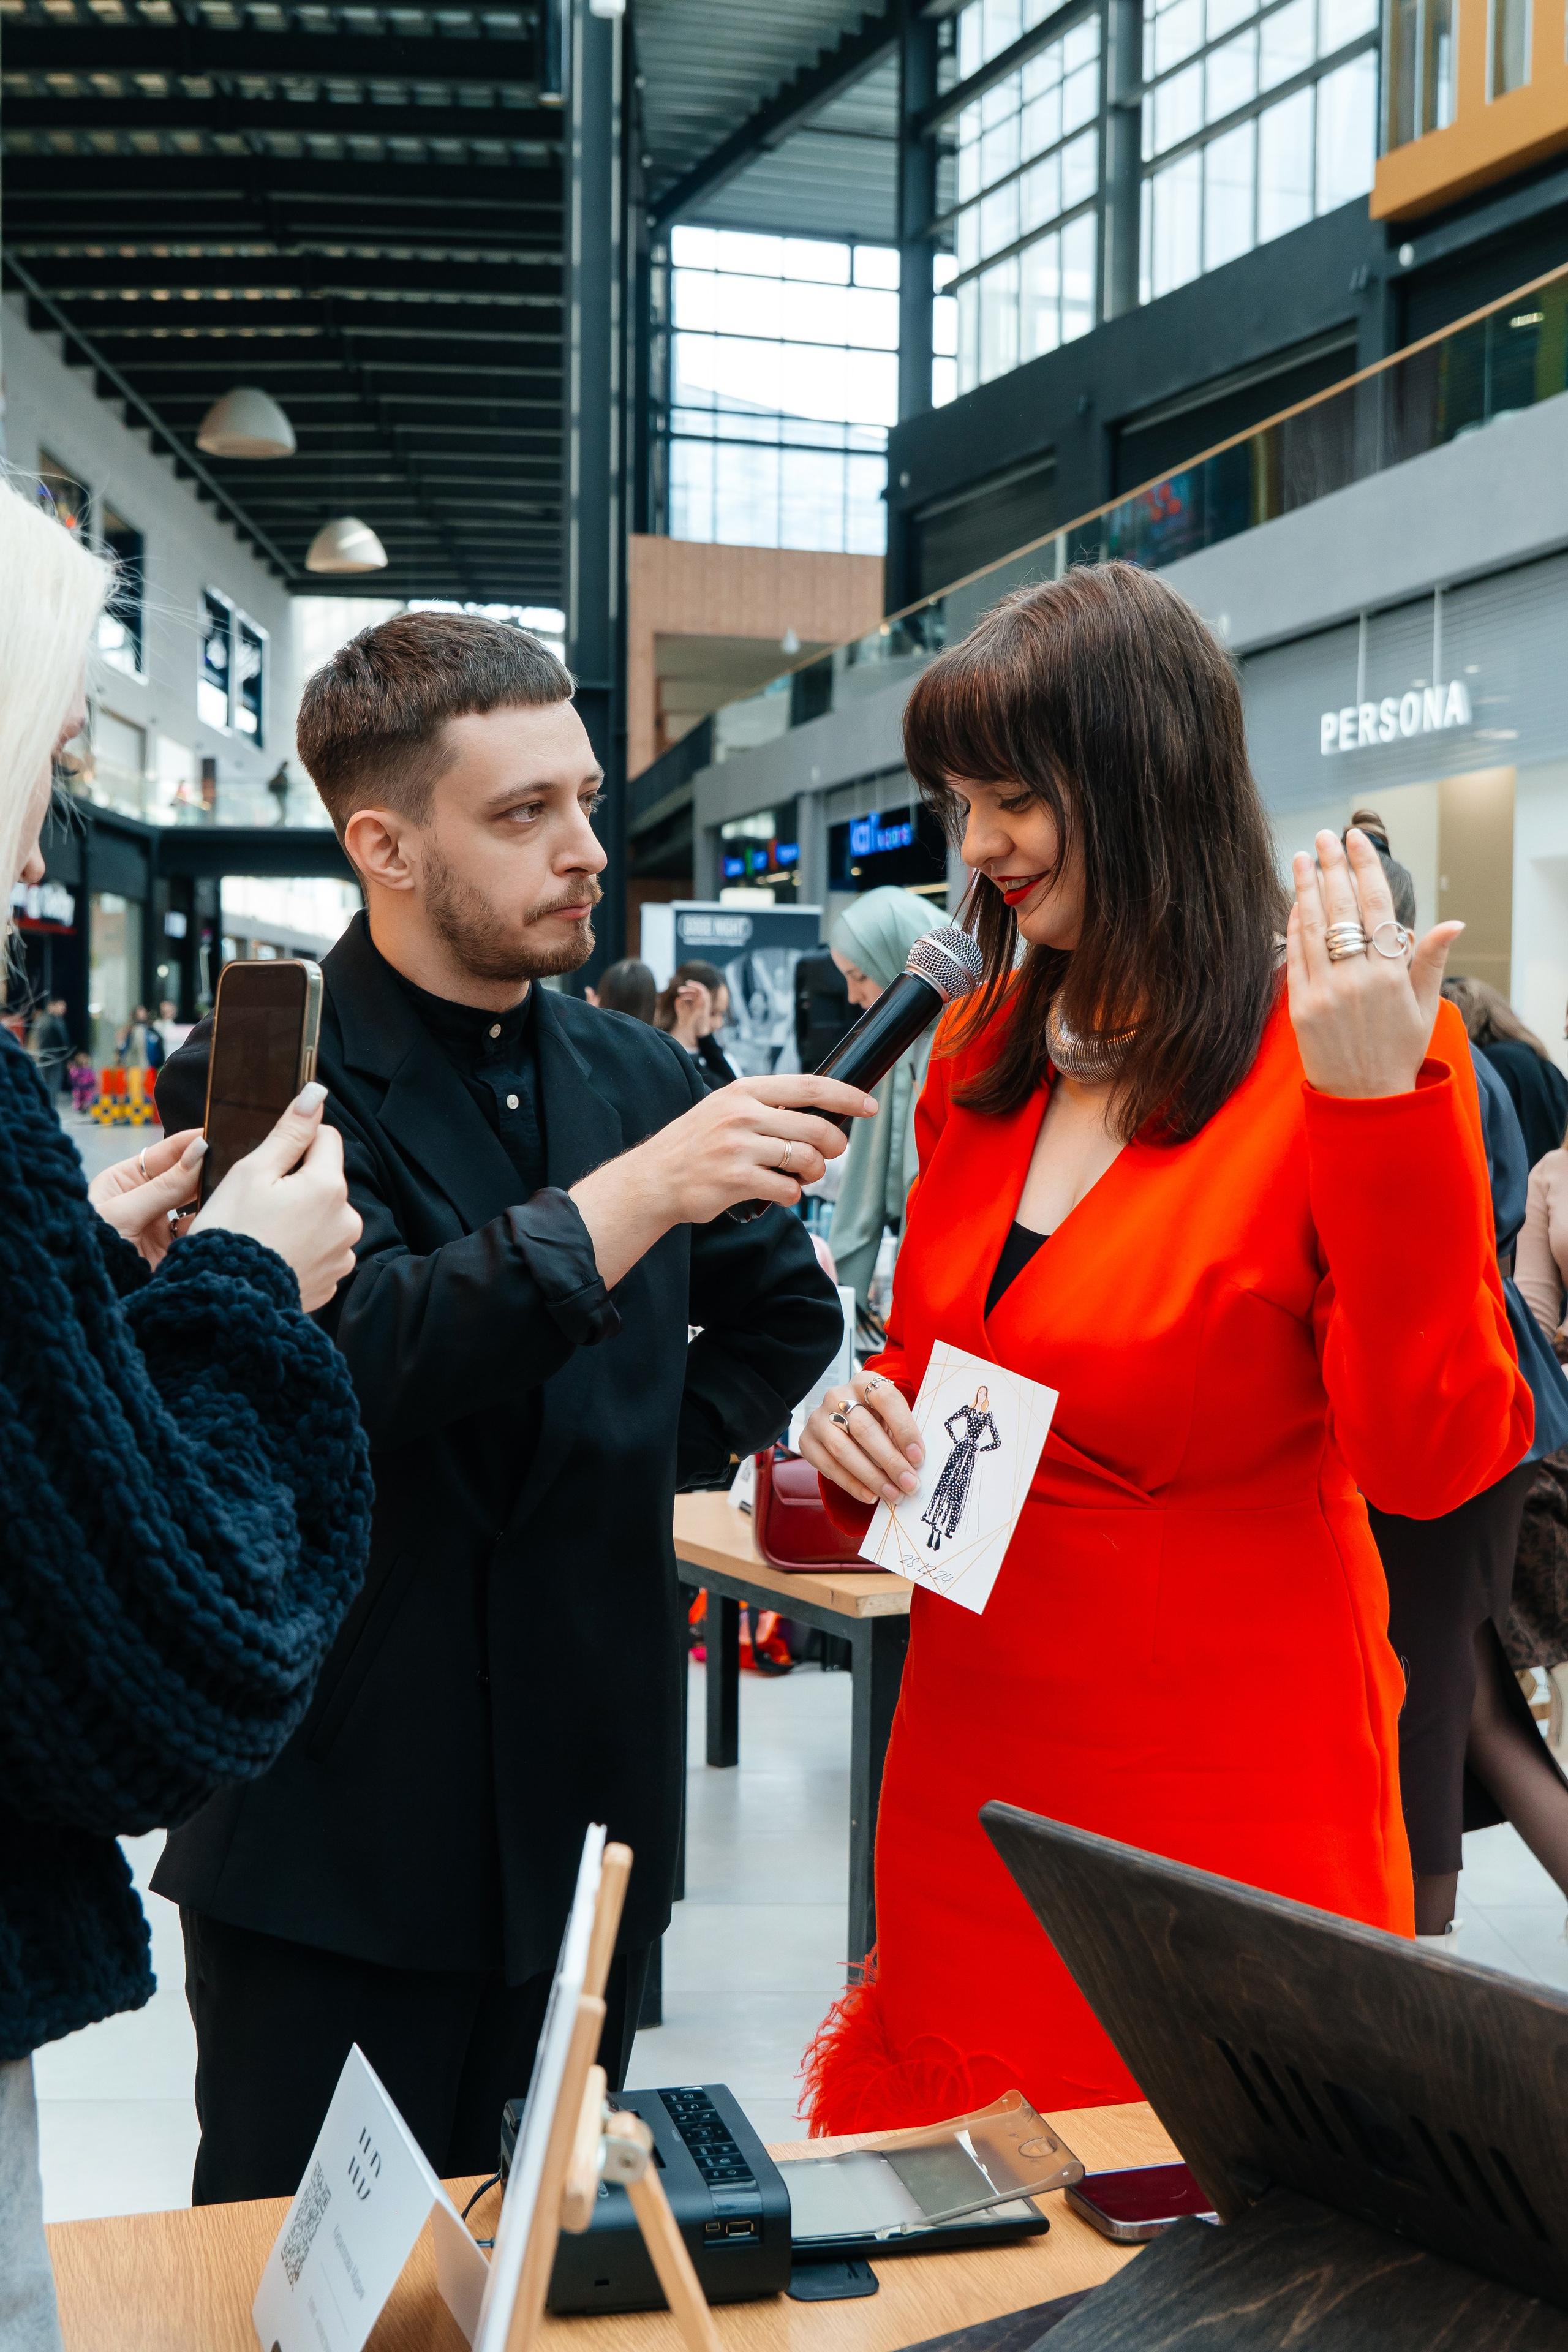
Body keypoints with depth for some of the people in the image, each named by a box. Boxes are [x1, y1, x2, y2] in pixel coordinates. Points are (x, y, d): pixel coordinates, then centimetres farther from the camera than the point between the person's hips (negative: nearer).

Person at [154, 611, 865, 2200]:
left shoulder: (641, 1080, 7)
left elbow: (784, 1313, 22)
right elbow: (341, 1358, -27)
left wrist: (653, 1458, 8)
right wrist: (631, 1194, -30)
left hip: (589, 1815, 5)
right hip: (335, 1833, -5)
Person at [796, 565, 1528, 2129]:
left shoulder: (1344, 1050, -12)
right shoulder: (984, 1049, 7)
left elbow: (1433, 1459, -18)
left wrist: (1382, 1107, -26)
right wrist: (861, 1411, -3)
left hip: (1228, 1793, -5)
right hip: (977, 1759, 6)